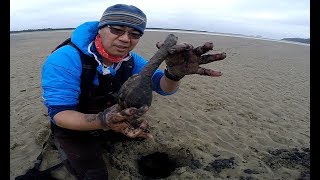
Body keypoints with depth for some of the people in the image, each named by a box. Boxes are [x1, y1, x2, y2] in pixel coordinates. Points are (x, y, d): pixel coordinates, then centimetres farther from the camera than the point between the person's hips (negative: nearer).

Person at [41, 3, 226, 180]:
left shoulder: (131, 61, -13)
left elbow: (163, 87, -17)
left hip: (109, 121, 5)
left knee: (143, 132, 12)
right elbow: (59, 113, -32)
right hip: (73, 129, -5)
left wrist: (175, 73, -41)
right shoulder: (65, 60, -30)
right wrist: (102, 121, -52)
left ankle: (101, 142, 27)